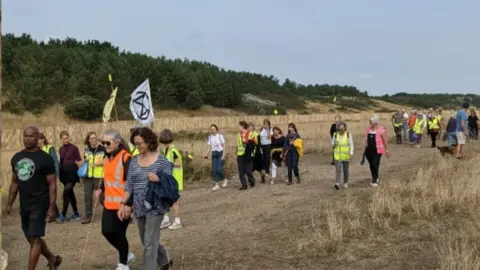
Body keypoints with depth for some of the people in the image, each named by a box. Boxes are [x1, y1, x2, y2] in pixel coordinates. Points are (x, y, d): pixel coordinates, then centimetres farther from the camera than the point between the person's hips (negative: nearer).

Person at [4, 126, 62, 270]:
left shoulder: (45, 159, -11)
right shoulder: (16, 158, 8)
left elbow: (52, 184, -12)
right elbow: (14, 182, 16)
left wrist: (52, 207, -16)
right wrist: (9, 204, 14)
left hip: (39, 205, -7)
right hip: (24, 206, 7)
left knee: (34, 239, -6)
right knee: (31, 238, 16)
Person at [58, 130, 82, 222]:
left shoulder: (74, 148, -6)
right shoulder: (61, 149, 10)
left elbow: (78, 161, -6)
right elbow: (61, 161, 15)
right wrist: (59, 171, 13)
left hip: (72, 173, -6)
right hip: (64, 173, 6)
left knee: (66, 192, -13)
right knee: (70, 193, 11)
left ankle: (63, 215, -8)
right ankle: (76, 214, 20)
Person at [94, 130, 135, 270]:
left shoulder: (125, 158, -16)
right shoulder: (107, 157, 9)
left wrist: (128, 204, -23)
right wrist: (100, 188, 7)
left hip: (122, 204, -8)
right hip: (109, 203, 8)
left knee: (119, 234, 2)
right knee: (107, 231, 9)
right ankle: (127, 255, 31)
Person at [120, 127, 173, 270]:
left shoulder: (162, 161, -8)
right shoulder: (134, 160, 6)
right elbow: (129, 185, 8)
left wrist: (158, 179, -25)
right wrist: (123, 204, 0)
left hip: (155, 207, -6)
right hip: (139, 208, 6)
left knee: (149, 243, -5)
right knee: (147, 241, 19)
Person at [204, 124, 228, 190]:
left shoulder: (220, 136, -7)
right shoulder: (210, 137, 7)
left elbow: (223, 146, -6)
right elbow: (210, 147, 10)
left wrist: (223, 155, -13)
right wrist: (206, 154, -3)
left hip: (220, 153, -5)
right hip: (214, 154, 5)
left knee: (219, 169, -11)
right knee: (214, 169, 0)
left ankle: (225, 180, 16)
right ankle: (216, 184, 8)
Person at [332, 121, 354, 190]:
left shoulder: (348, 134, -7)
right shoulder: (335, 134, -1)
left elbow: (351, 144, -9)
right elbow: (332, 143, 8)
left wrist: (351, 153, -21)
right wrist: (334, 144, -16)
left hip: (346, 155, 0)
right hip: (338, 155, 1)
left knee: (345, 170, 8)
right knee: (338, 169, -14)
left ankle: (345, 183, 27)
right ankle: (337, 184, -21)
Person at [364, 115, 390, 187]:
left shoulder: (381, 130, -10)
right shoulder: (368, 128, 6)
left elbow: (385, 141, -4)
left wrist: (386, 150, 0)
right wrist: (366, 147, 16)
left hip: (377, 150, -5)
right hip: (369, 150, 5)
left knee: (375, 165, -11)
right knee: (371, 165, 13)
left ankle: (374, 181, 3)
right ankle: (376, 178, 33)